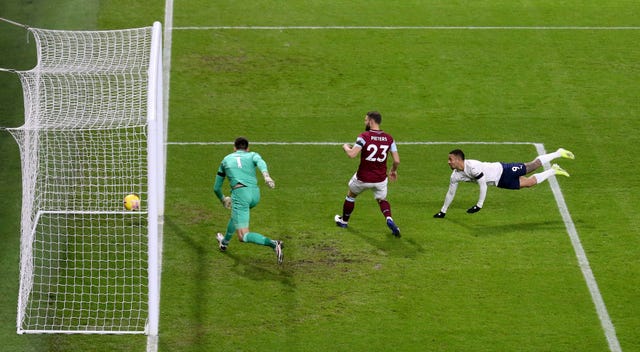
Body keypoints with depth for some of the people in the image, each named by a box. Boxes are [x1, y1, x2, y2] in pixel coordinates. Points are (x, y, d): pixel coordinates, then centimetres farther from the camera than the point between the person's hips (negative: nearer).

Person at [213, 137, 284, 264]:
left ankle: (273, 244, -30)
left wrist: (223, 199, 52)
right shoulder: (252, 155, 21)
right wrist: (266, 175, -27)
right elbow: (260, 162, -8)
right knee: (236, 213, 37)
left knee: (243, 236, -8)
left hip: (240, 193, -3)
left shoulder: (226, 159, 25)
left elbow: (216, 188, 31)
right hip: (255, 193, 3)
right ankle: (225, 241, 54)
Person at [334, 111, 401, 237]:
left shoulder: (364, 136, -16)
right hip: (380, 179, 3)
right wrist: (393, 171, 18)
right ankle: (389, 220, -2)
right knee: (382, 199, 26)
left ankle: (344, 221, 42)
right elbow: (397, 160, -3)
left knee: (351, 195, 25)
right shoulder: (389, 138, -3)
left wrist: (346, 147, -3)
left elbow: (352, 154, -25)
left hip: (363, 178, -3)